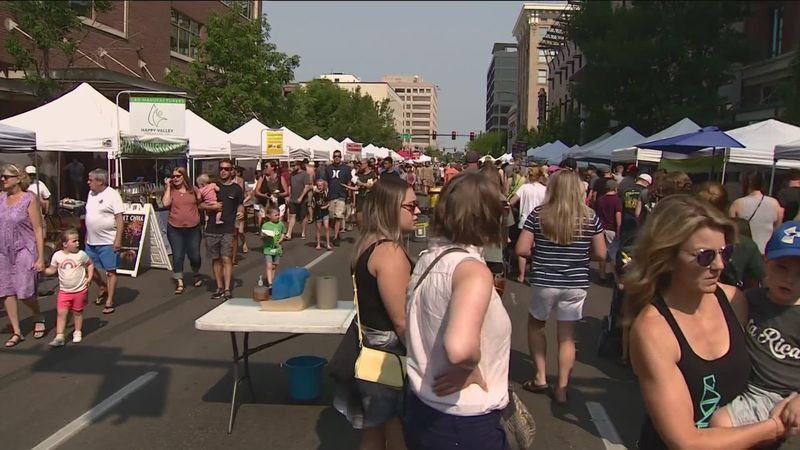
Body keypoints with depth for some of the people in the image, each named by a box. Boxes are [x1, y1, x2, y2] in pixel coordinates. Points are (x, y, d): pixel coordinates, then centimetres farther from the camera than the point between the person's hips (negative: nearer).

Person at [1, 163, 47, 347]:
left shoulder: (29, 199, -9)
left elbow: (38, 230, -9)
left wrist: (41, 258, -12)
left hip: (24, 250, -5)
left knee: (24, 292, -6)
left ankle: (38, 317, 24)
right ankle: (16, 332, 15)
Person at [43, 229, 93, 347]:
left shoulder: (81, 254, -7)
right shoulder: (57, 255, -5)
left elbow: (90, 264, 7)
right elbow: (52, 270, 5)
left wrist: (89, 277, -5)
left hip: (80, 290, -1)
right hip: (64, 291, 1)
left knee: (77, 312, 11)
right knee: (61, 312, -4)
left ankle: (78, 332, 29)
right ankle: (59, 337, -2)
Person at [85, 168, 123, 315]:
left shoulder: (112, 195, -13)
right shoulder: (91, 193, 9)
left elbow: (119, 219, -15)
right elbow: (89, 215, 18)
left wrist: (118, 239, -20)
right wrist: (87, 236, 18)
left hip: (107, 242, -8)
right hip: (91, 241, 8)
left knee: (110, 271, 1)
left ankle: (109, 302, 8)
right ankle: (103, 288, 39)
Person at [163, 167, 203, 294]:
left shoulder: (193, 190, 5)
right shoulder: (171, 191, 2)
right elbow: (166, 203, -16)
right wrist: (168, 186, -11)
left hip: (193, 228, 1)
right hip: (175, 229, -1)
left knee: (195, 255, 6)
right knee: (178, 256, 3)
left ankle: (196, 275, 34)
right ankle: (179, 283, 12)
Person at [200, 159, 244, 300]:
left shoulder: (236, 188, 5)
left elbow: (240, 205, 14)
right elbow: (201, 205, 9)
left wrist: (241, 212, -9)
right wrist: (211, 206, -11)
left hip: (228, 230, -2)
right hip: (212, 229, 3)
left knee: (226, 258, -9)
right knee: (216, 259, 8)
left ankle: (227, 289, -7)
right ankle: (219, 287, 18)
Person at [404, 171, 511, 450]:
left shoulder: (428, 259, 1)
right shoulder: (472, 270, -24)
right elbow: (460, 348, -41)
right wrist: (468, 370, -22)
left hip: (421, 409, 7)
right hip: (464, 425, -7)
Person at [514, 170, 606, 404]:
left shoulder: (538, 215, -8)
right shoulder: (590, 217, -3)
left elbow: (522, 250, -9)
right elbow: (600, 254, 1)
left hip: (544, 282, -1)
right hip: (576, 284, 1)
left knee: (535, 325, 23)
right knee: (567, 336, 12)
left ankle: (540, 378, 24)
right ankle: (561, 388, 17)